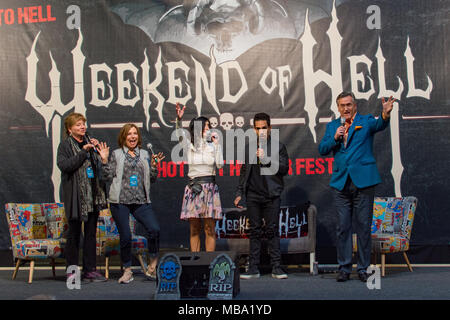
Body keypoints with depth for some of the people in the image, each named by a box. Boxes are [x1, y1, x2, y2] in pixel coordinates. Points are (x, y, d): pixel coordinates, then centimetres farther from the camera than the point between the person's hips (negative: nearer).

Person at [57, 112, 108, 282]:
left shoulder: (89, 142, 15)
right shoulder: (65, 145, -1)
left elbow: (99, 165, 17)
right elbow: (64, 165, -16)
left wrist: (96, 149, 1)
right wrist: (83, 152, -18)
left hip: (93, 195, 5)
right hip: (75, 196, -5)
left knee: (91, 233, 7)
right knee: (74, 233, -1)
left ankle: (90, 270, 13)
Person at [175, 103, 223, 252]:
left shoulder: (212, 146, 9)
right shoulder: (190, 145, 7)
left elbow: (220, 165, -4)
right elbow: (180, 135, -14)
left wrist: (217, 144, -3)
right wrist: (179, 119, -32)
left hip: (210, 188, 0)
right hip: (193, 188, 0)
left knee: (210, 229, -2)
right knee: (194, 229, 2)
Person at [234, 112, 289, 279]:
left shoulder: (278, 146, 6)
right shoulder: (249, 147, 15)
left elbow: (284, 169, -2)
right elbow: (244, 171, 18)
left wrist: (266, 158, -12)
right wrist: (239, 193, 13)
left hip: (272, 195, -3)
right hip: (253, 195, 3)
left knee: (272, 230, -4)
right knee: (255, 231, 4)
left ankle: (276, 267, 0)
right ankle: (253, 268, 6)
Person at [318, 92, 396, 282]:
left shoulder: (366, 121, 4)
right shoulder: (332, 126, 14)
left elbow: (380, 125, -17)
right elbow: (322, 150, 9)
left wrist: (385, 114, -40)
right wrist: (335, 138, -9)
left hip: (363, 181, -2)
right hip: (340, 183, 3)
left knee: (364, 227, 2)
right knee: (342, 227, 5)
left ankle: (363, 268, 11)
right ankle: (344, 268, 13)